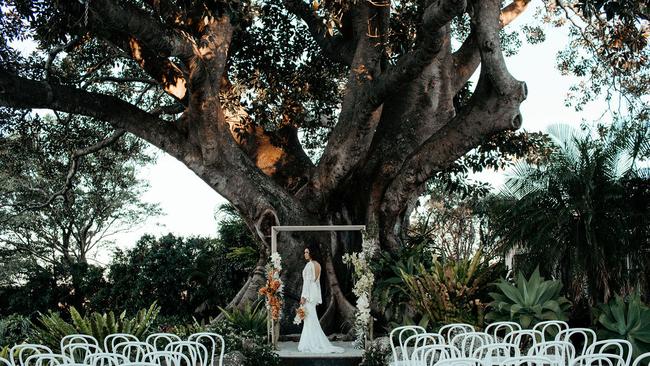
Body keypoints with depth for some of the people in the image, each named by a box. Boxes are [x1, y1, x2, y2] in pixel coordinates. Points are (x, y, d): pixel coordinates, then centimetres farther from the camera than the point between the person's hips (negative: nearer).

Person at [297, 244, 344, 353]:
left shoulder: (309, 265, -13)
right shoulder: (318, 265, 13)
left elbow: (307, 281, -17)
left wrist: (303, 296, -17)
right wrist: (318, 298, 20)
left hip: (309, 293, -9)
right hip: (315, 292, 9)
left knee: (310, 319, -5)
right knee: (311, 319, 12)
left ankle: (313, 345, -3)